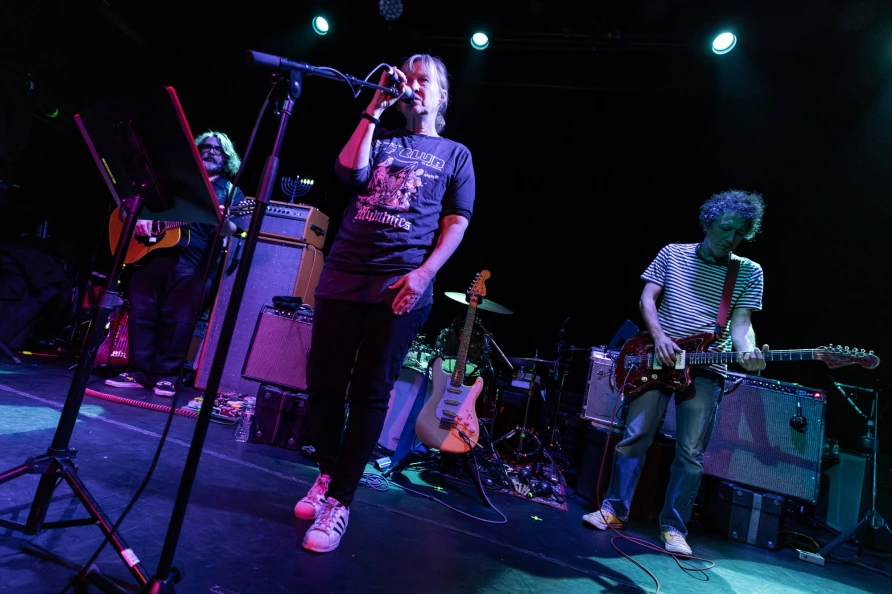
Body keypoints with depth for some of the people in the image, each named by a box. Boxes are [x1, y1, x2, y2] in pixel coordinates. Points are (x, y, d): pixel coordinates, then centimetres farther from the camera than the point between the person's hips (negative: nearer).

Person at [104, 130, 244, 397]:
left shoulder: (232, 192, 12)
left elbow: (228, 230, -1)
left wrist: (222, 220, -24)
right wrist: (140, 215, -1)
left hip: (195, 263, -3)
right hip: (153, 250, 3)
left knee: (178, 318, -7)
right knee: (140, 310, 0)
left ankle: (165, 376, 4)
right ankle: (138, 371, 9)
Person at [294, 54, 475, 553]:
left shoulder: (455, 154, 14)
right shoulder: (379, 137, 21)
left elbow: (456, 224, 3)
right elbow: (349, 170, -1)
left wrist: (423, 273, -11)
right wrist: (374, 108, 1)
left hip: (401, 286, -3)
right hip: (343, 276, 3)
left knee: (370, 394, -2)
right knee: (323, 384, 5)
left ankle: (340, 501, 10)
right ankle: (328, 473, 28)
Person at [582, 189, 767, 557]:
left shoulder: (749, 272, 5)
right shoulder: (673, 254, 5)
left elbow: (740, 322, -2)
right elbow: (647, 299, 1)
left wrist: (747, 352, -24)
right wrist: (658, 336, -14)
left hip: (706, 369, 0)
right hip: (656, 359, 0)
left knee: (691, 452, 1)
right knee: (634, 436, 2)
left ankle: (673, 527, 15)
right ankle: (614, 509, 15)